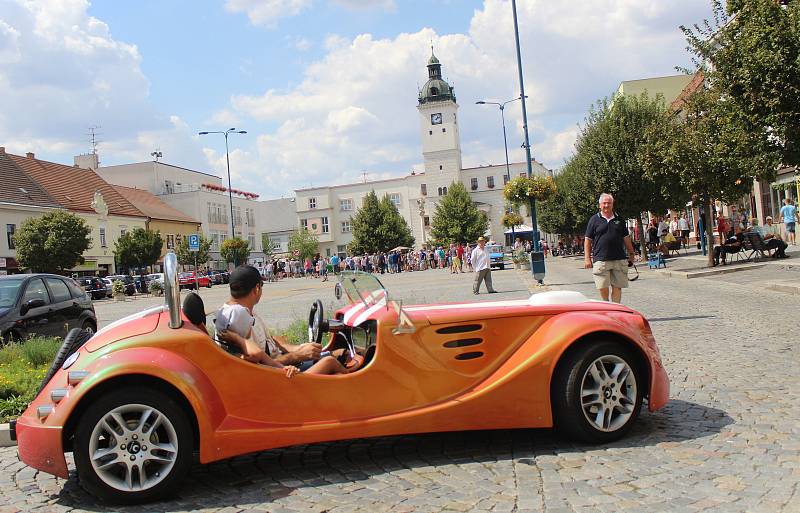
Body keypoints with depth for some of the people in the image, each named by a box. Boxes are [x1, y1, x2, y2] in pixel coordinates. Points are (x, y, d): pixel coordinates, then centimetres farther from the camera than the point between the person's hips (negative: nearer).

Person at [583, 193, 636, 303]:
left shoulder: (619, 220, 13)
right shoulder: (594, 220, 4)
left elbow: (626, 238, 19)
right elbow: (587, 240, 4)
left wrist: (631, 254, 17)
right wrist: (587, 258, -3)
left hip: (619, 259, 2)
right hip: (601, 260, -2)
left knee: (617, 286, 2)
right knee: (603, 286, -3)